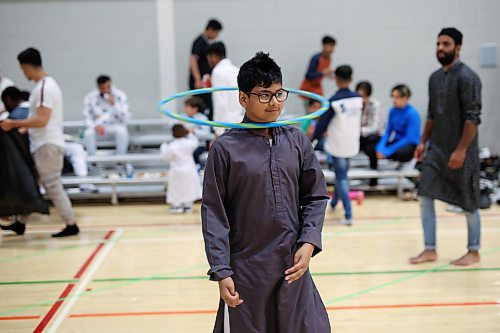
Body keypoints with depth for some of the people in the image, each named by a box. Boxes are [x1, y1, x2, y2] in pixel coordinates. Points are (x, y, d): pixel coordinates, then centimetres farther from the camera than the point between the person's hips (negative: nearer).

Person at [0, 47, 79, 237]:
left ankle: (71, 225, 3)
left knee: (52, 185, -4)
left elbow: (41, 120, -24)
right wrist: (22, 127, 13)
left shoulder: (44, 87, -17)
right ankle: (21, 223, 23)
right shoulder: (46, 84, 15)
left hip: (47, 145, -10)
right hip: (43, 143, 10)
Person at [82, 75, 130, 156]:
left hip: (115, 127, -1)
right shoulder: (90, 97, -6)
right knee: (88, 133, -31)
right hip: (98, 128, 1)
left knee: (122, 131, -34)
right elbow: (87, 118, -5)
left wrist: (114, 104, -27)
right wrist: (95, 126, -26)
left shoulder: (120, 95, -8)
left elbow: (125, 118, -14)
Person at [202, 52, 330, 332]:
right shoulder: (226, 148, -5)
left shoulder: (296, 141, 4)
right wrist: (221, 272, -8)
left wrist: (309, 243, -5)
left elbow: (316, 196, 9)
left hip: (293, 267, 3)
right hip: (246, 271, -3)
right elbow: (213, 214, -5)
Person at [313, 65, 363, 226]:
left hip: (337, 144, -5)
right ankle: (334, 201, 42)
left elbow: (322, 123, -13)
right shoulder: (358, 99, -4)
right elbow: (359, 120, 9)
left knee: (341, 178, 1)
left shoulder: (333, 101, -18)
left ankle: (348, 214, -4)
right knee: (341, 173, 23)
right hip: (353, 143, 5)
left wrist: (314, 139, -1)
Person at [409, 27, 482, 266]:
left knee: (468, 203, 5)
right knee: (425, 196, 1)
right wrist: (423, 142, 13)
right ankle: (430, 250, 10)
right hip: (436, 148, 7)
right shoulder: (434, 78, 10)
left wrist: (461, 150, -22)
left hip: (460, 152, -7)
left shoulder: (467, 77, -14)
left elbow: (472, 118, -18)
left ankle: (474, 251, 20)